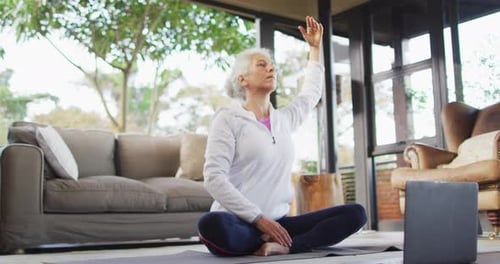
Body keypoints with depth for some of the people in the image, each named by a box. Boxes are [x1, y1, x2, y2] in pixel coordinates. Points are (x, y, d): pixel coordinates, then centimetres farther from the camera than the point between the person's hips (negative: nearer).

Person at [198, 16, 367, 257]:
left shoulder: (284, 118, 16)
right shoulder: (228, 118, -3)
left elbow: (311, 93, 38)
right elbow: (214, 178, -13)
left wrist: (315, 47, 40)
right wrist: (259, 219, -20)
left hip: (277, 222, 5)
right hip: (240, 224, -5)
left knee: (355, 214, -11)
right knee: (213, 225, -41)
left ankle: (284, 246, -24)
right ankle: (278, 244, -16)